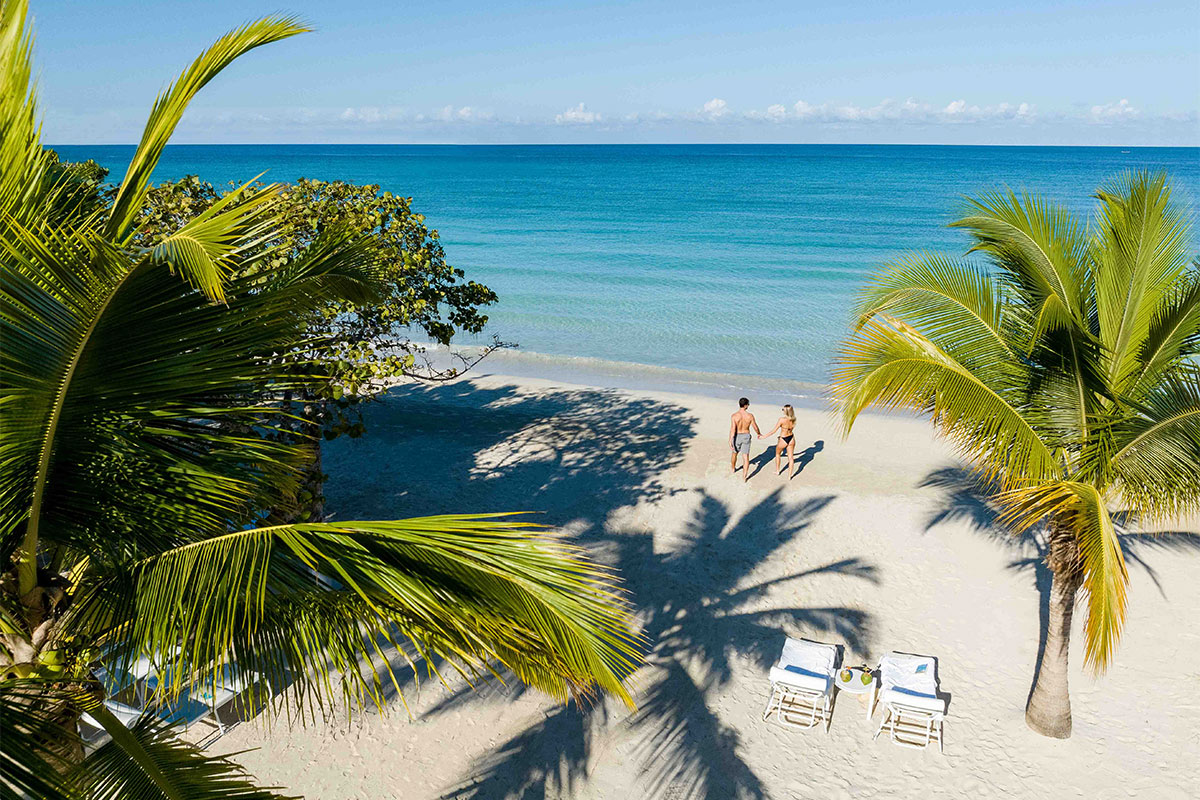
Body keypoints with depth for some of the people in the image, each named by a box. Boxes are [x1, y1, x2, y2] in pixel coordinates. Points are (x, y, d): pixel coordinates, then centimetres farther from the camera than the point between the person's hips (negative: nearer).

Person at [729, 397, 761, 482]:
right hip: (746, 437, 0)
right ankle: (744, 477, 1)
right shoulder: (750, 416, -14)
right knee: (746, 457, 5)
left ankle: (733, 468, 49)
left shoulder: (734, 416, -19)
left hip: (737, 437, 0)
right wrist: (759, 434, 18)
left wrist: (730, 441, -22)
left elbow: (732, 429, -23)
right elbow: (755, 427, -2)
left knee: (734, 453, 25)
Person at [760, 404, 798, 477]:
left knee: (777, 454, 24)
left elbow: (774, 430, -19)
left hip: (783, 440, -4)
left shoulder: (782, 419, -24)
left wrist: (764, 436, -10)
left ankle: (777, 471, 37)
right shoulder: (793, 419, -6)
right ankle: (789, 476, 15)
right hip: (791, 438, 4)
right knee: (791, 458, 11)